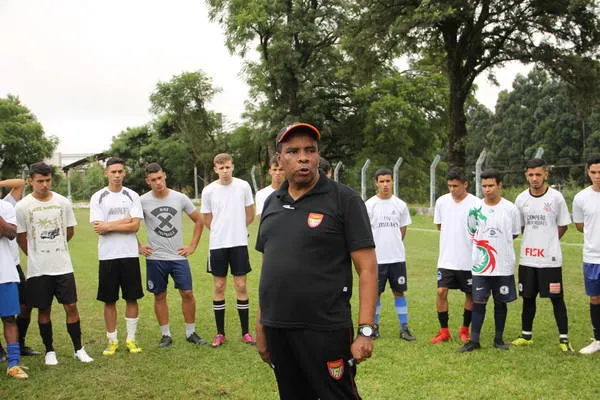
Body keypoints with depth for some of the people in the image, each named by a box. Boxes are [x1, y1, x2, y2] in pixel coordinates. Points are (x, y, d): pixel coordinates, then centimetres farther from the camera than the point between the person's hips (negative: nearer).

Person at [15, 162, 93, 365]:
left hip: (63, 266, 2)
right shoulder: (23, 206, -6)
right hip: (38, 269, -1)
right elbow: (20, 237, 2)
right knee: (44, 310, 8)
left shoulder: (63, 202, 0)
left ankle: (78, 349, 13)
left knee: (71, 306, 2)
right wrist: (36, 255, 8)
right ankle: (49, 350, 22)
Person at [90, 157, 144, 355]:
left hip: (130, 255, 1)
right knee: (109, 300, 6)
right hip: (107, 256, -1)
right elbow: (99, 228, -9)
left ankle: (131, 339, 16)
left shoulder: (132, 196, 4)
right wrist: (125, 220, -8)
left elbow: (135, 226, -7)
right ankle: (112, 340, 18)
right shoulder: (98, 197, 1)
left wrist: (109, 226, -12)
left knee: (132, 298, 5)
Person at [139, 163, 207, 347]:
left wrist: (193, 246, 4)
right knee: (160, 296, 6)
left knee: (187, 293, 0)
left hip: (179, 256, 1)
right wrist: (138, 247, 2)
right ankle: (166, 335, 18)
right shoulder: (143, 201, -4)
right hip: (155, 258, 0)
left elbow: (198, 221, 10)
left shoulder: (180, 198, -1)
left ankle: (191, 333, 14)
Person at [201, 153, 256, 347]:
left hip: (239, 243, 0)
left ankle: (245, 332, 13)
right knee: (219, 287, 6)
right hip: (217, 244, 0)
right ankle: (220, 333, 16)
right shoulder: (208, 190, -2)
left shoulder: (243, 186, -2)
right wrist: (222, 232, 10)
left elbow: (250, 216, 8)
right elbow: (207, 221, 9)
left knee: (241, 286, 3)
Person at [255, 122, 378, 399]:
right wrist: (260, 326, 13)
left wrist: (366, 330, -15)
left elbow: (367, 268, -9)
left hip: (325, 332, -5)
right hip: (277, 331, 5)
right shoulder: (272, 203, 10)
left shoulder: (344, 200, -6)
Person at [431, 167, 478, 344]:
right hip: (446, 258, 2)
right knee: (441, 291, -4)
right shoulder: (441, 201, 3)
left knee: (470, 294, 9)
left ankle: (464, 330, 26)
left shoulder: (475, 203, -9)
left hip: (469, 260, -2)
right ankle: (444, 331, 9)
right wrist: (454, 233, 7)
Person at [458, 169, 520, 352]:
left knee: (500, 302, 10)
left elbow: (514, 234, 9)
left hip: (504, 266, 0)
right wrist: (483, 244, 5)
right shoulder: (475, 209, 0)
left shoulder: (510, 209, -3)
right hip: (480, 265, 0)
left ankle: (499, 339, 23)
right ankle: (474, 340, 9)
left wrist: (497, 241, 5)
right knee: (478, 302, 2)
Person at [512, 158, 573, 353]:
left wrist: (548, 242, 4)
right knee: (528, 298, 13)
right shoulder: (521, 199, 1)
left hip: (551, 259, -3)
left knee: (557, 299, 1)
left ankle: (564, 339, 10)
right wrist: (533, 240, 7)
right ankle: (526, 335, 26)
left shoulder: (556, 197, -7)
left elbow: (563, 225, 4)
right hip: (527, 259, 3)